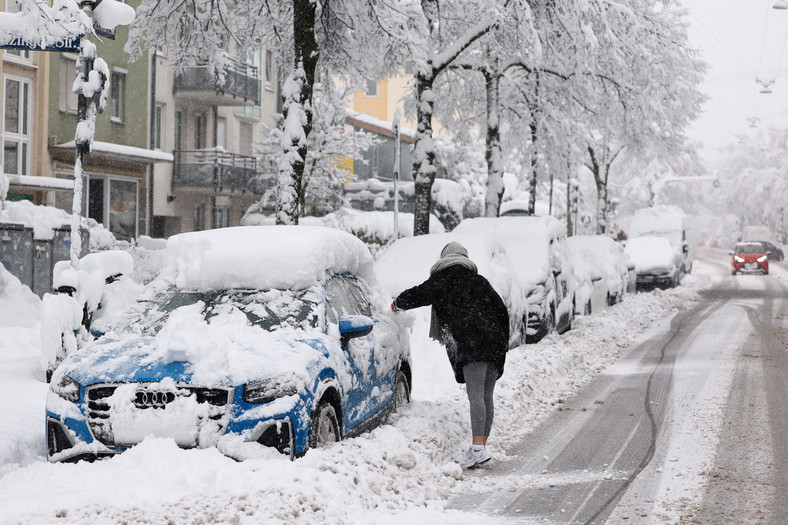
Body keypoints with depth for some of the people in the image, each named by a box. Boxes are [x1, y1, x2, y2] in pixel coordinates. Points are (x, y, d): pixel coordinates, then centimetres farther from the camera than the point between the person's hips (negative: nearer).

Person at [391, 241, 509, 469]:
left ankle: (477, 449, -25)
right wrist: (503, 343, 25)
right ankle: (482, 447, 8)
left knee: (476, 397, -15)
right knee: (486, 397, 9)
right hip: (494, 343, 6)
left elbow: (415, 296, 16)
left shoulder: (441, 281, 9)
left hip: (470, 345, -6)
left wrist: (397, 304, 38)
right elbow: (501, 311, 21)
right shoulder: (479, 281, 23)